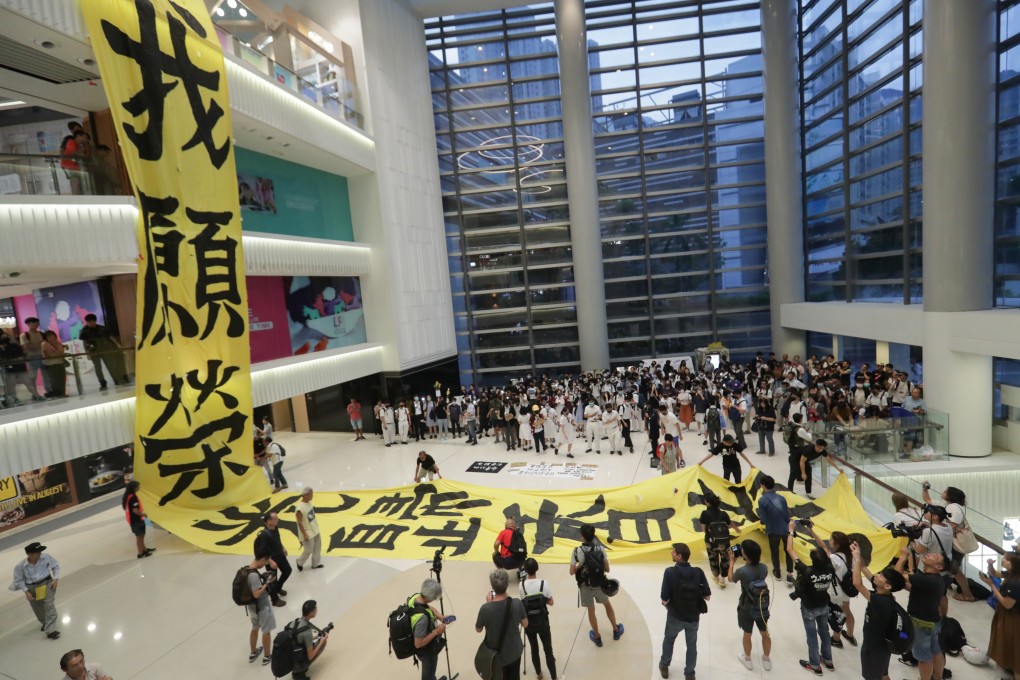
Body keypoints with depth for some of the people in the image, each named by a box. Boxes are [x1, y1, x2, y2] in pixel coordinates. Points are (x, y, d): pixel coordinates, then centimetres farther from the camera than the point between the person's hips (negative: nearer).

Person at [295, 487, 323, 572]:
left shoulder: (309, 502, -4)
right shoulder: (300, 508, -30)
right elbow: (299, 522, -23)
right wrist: (305, 534, -18)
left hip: (315, 530, 8)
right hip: (308, 533, -8)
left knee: (317, 547, 17)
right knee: (309, 550, 7)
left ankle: (316, 563, 34)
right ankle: (300, 562, 34)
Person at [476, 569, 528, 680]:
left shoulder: (486, 608, -31)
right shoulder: (517, 604, -23)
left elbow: (478, 629, -10)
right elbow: (525, 624, -4)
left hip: (495, 653, -2)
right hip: (514, 651, 2)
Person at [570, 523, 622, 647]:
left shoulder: (577, 551, -19)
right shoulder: (600, 549, -13)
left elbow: (572, 572, -15)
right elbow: (607, 569, -7)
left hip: (586, 586, -2)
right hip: (599, 584, 2)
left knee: (591, 610, 18)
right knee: (608, 605, 27)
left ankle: (597, 637, 33)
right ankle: (616, 630, 42)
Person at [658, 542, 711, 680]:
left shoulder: (670, 572, -25)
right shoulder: (698, 572, -17)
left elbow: (664, 600, -23)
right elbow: (707, 596, -10)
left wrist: (666, 603, 0)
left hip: (675, 616, -1)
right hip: (694, 617, 2)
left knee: (669, 639, 27)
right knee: (692, 645, 26)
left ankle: (664, 666, 46)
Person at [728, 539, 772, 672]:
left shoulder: (742, 571, -29)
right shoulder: (764, 567, -17)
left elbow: (730, 579, -7)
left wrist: (732, 562, 1)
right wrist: (748, 561, 4)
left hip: (747, 609, -3)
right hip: (762, 607, 4)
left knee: (747, 635, 19)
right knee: (765, 633, 24)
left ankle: (748, 660, 39)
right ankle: (766, 660, 44)